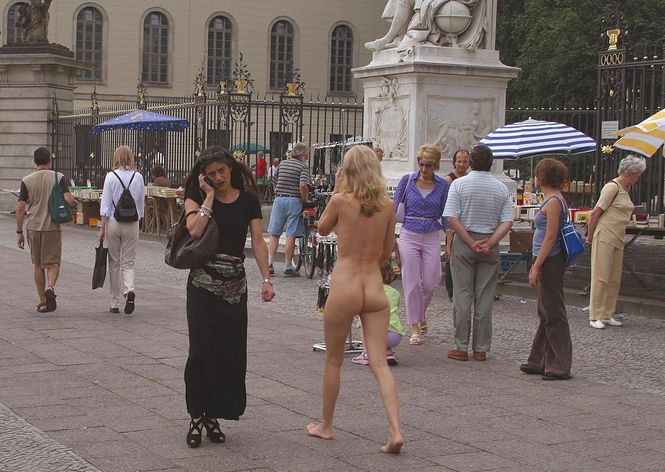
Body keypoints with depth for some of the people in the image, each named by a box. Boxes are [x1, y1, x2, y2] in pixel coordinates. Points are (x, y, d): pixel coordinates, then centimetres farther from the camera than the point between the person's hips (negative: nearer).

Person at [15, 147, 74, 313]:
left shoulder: (27, 180, 0)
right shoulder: (58, 177, -3)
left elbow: (20, 208, -3)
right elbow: (69, 200, -15)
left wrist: (19, 232, 4)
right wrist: (71, 198, 10)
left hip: (33, 227, 2)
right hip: (52, 226, -1)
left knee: (37, 264, 13)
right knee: (53, 263, 6)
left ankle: (42, 302, 15)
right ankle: (50, 287, -23)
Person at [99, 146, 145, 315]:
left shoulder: (111, 176, -7)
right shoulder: (138, 177, 0)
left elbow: (106, 205, -6)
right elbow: (141, 204, 7)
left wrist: (102, 228, 0)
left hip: (114, 223, -1)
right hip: (132, 224, 1)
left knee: (114, 263, 9)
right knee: (128, 263, 7)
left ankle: (115, 303, 13)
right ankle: (129, 290, -22)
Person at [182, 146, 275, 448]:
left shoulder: (248, 200, 4)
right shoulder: (196, 197, 1)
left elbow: (258, 241, 2)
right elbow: (195, 229, -18)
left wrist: (266, 279, -6)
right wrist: (209, 196, -13)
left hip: (235, 284, 2)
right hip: (203, 282, -2)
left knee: (230, 351, 2)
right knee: (202, 350, -4)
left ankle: (213, 415, 15)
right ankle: (196, 417, 6)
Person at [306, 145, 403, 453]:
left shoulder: (341, 200, -7)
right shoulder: (388, 206, 3)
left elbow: (322, 228, 12)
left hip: (344, 288, -3)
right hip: (375, 289, 3)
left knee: (333, 361, 14)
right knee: (379, 363, 3)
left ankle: (325, 425, 27)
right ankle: (395, 431, -11)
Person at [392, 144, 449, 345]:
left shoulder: (442, 186, 2)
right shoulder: (407, 180, -2)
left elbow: (445, 215, 8)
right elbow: (395, 208, 1)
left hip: (431, 238, 1)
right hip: (409, 235, -1)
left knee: (430, 283, 2)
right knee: (412, 283, -1)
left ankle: (420, 314, 33)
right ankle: (414, 328, 8)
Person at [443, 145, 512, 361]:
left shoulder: (459, 184, -5)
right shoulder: (501, 188, 3)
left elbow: (452, 218, -13)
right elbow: (507, 222, -5)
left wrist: (471, 243, -11)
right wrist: (489, 243, -10)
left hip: (463, 244, -2)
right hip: (490, 247, 2)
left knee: (462, 296, 2)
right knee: (484, 299, 6)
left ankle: (461, 347, 3)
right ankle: (481, 348, 9)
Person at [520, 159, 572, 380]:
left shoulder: (553, 202, -15)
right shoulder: (553, 200, 14)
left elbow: (550, 237, -19)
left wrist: (537, 268, -19)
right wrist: (536, 265, 22)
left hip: (550, 262, -10)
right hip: (548, 262, 10)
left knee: (554, 313, -5)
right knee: (545, 314, 15)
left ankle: (560, 366, 0)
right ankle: (540, 361, 23)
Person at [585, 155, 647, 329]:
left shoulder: (624, 189, 16)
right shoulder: (613, 187, -13)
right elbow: (595, 213, -14)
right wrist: (590, 236, -7)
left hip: (617, 240, 9)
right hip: (604, 238, -9)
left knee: (615, 280, 10)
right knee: (600, 278, -5)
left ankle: (607, 315, 18)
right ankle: (595, 317, 0)